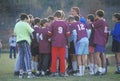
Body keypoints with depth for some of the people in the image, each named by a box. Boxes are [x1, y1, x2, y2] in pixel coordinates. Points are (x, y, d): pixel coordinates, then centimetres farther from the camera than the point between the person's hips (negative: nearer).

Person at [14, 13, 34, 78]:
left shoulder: (17, 24, 12)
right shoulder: (26, 24, -7)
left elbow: (15, 33, 22)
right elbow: (32, 32, -12)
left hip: (18, 41, 6)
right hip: (25, 41, -6)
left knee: (21, 57, 9)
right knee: (28, 56, -6)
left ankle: (21, 73, 6)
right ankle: (29, 72, -14)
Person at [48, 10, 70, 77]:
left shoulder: (53, 23, -5)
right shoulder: (65, 23, 0)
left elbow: (49, 33, -6)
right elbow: (68, 33, -1)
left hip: (55, 43, -1)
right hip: (63, 43, 1)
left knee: (54, 58, 6)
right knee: (62, 58, 6)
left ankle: (53, 72, 7)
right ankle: (62, 72, 7)